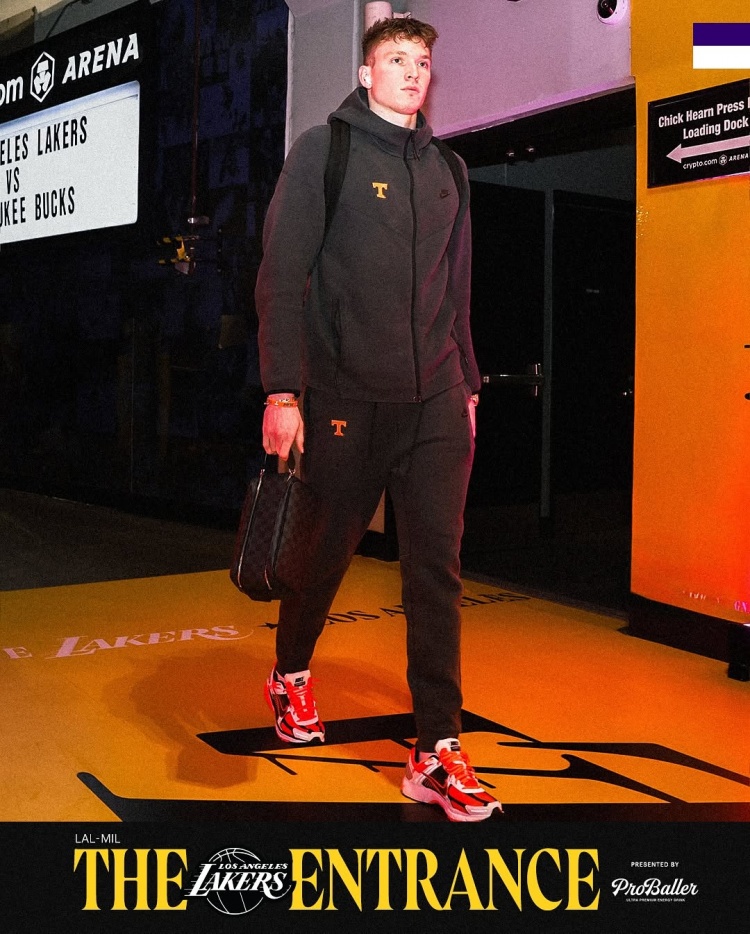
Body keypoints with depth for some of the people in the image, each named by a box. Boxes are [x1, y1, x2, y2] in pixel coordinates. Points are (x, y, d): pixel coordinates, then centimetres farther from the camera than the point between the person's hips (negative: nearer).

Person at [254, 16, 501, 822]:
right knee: (326, 553, 10)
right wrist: (283, 392, -15)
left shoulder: (445, 170, 16)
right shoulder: (324, 151, 1)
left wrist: (467, 384, 16)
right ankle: (291, 677, 37)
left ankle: (437, 750, 2)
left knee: (436, 566, -3)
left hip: (436, 406, 4)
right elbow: (282, 275, -7)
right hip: (345, 400, -3)